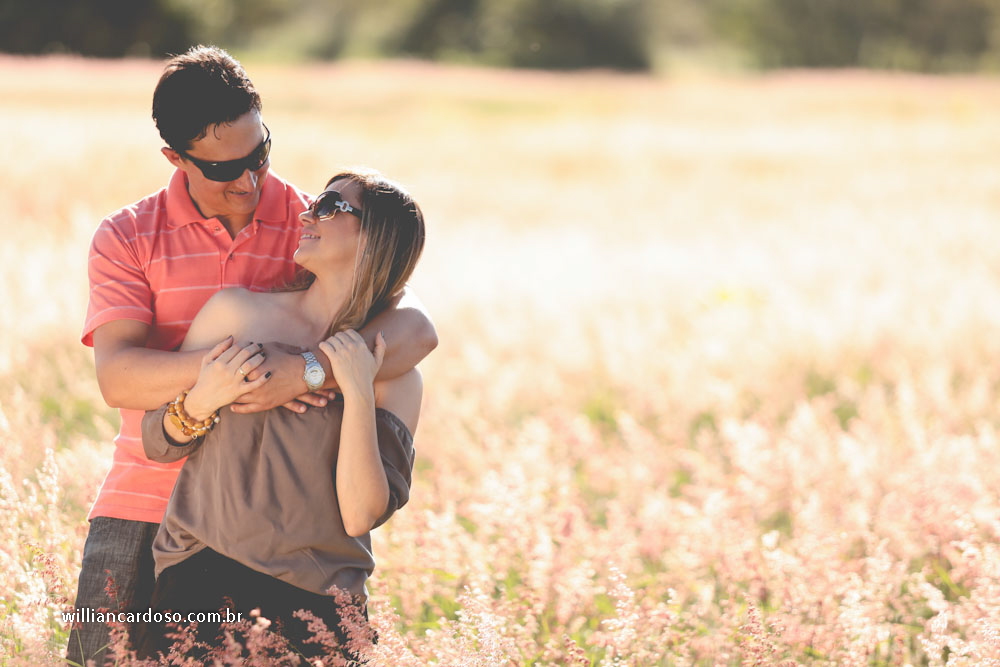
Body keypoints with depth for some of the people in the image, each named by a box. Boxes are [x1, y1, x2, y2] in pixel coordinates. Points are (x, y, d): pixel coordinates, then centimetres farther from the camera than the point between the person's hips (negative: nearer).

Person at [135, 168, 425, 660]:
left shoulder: (395, 377, 1)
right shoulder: (236, 312, 3)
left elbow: (360, 517, -10)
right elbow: (157, 443, 9)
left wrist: (359, 395, -15)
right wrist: (201, 402, -11)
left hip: (314, 606, -1)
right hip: (198, 586, 1)